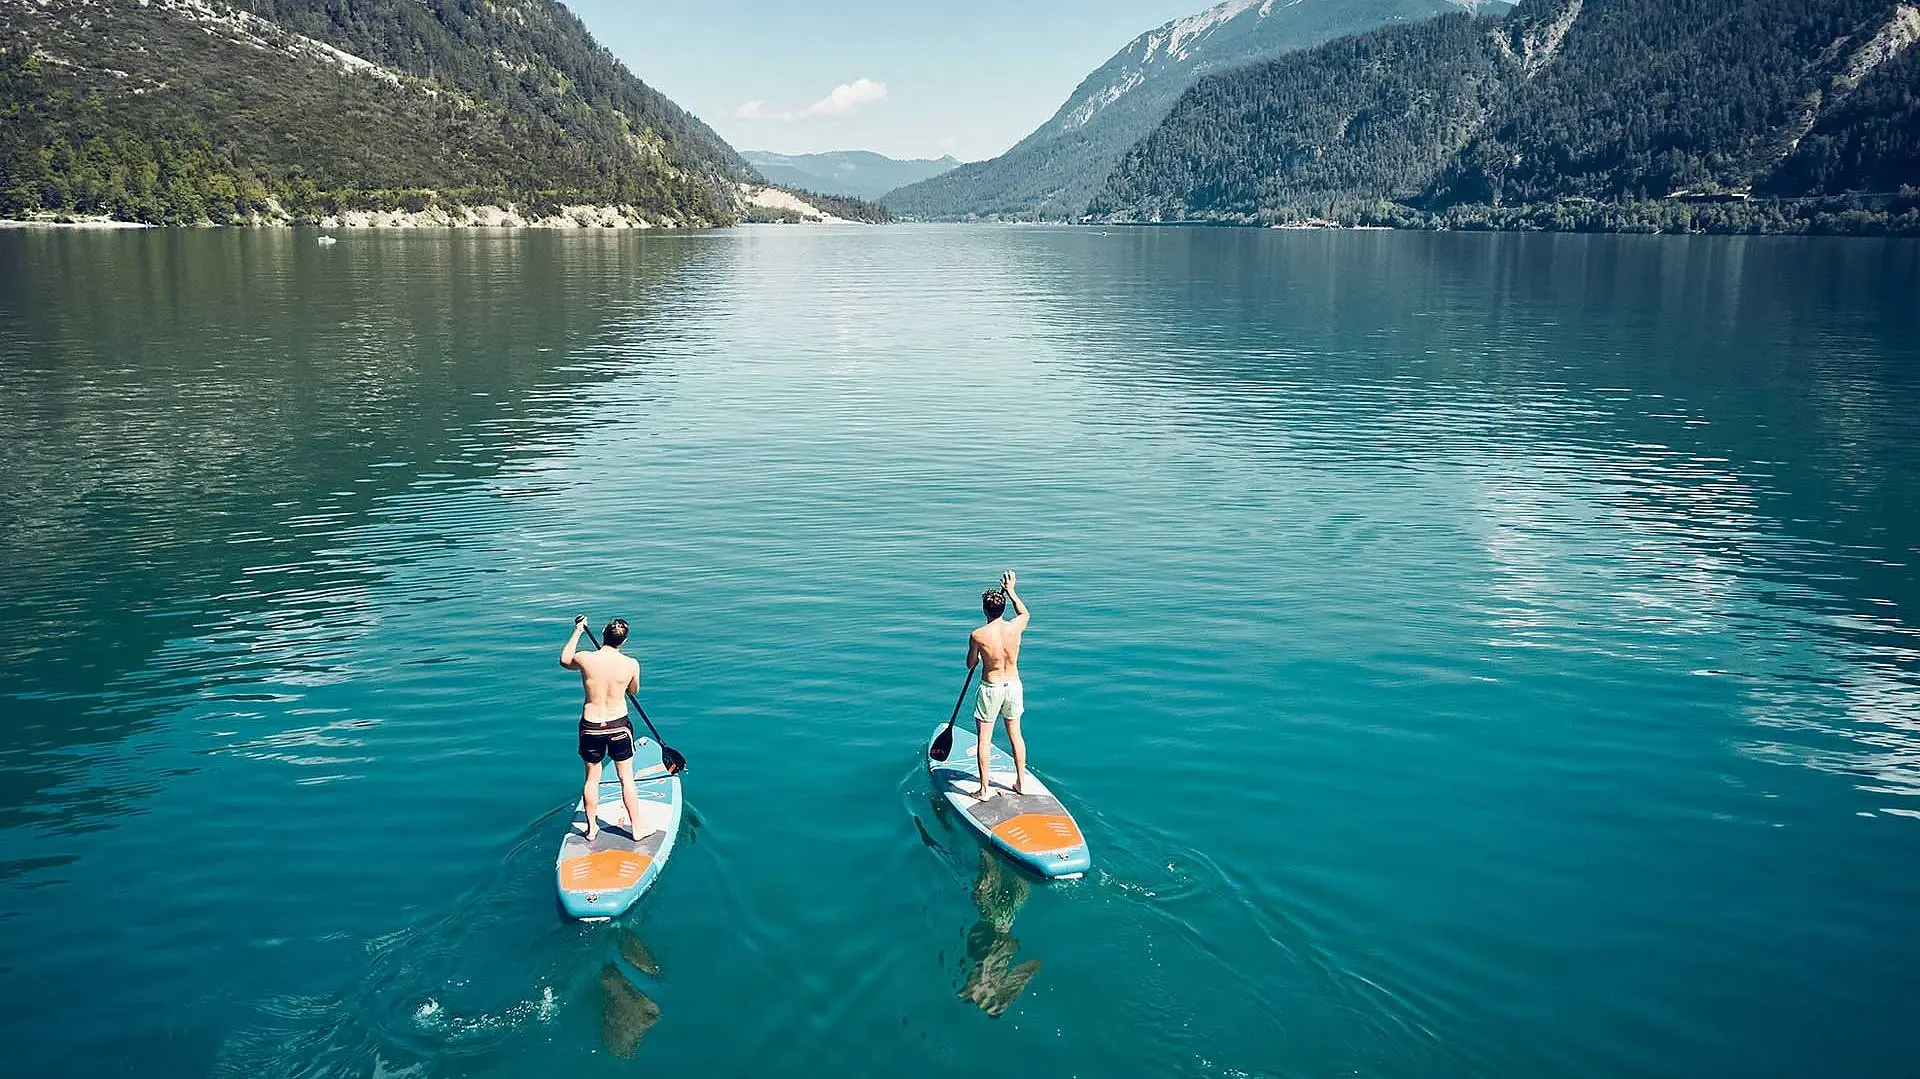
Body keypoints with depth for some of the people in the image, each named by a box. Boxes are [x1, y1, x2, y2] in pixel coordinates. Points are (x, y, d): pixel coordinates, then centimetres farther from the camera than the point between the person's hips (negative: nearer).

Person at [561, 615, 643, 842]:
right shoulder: (631, 664, -14)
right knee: (626, 779, 13)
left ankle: (591, 829, 29)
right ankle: (636, 828, 23)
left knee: (592, 779, 17)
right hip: (619, 726, -1)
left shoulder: (585, 659, -13)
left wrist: (577, 632, 20)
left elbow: (565, 660, 12)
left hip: (590, 727, 1)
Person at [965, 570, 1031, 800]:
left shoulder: (977, 635, -18)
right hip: (1013, 685, 4)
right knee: (1015, 735, 17)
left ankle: (985, 789, 11)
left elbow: (970, 665, -3)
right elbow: (1024, 613, 16)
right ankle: (1021, 783, 26)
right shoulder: (1015, 627, -10)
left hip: (990, 688, -4)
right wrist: (1011, 591, 24)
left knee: (984, 739, 6)